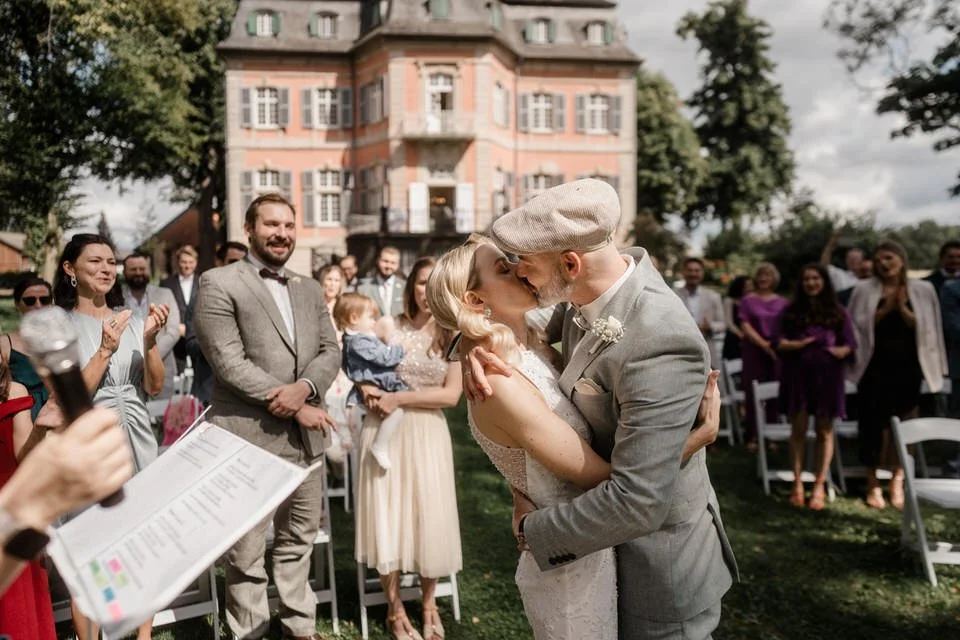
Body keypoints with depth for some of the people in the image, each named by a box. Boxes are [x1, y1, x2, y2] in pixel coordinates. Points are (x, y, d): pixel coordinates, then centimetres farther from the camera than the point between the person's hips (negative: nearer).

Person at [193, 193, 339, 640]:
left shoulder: (310, 289, 15)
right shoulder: (219, 284, -5)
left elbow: (330, 350, 10)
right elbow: (229, 362, -13)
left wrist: (304, 388, -12)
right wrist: (296, 408, -13)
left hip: (305, 437, 6)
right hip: (249, 439, -6)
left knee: (299, 541, 17)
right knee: (247, 553, 4)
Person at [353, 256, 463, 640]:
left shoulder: (454, 337, 0)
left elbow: (451, 394, -8)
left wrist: (399, 399, -14)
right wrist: (370, 391, -10)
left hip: (427, 434, 0)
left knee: (430, 517, 4)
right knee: (386, 515, 4)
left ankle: (429, 604, 29)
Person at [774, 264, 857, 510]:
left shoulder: (838, 312, 9)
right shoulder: (791, 311, 9)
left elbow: (850, 344, 5)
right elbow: (779, 342, 3)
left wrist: (841, 351, -17)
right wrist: (799, 344, -15)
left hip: (827, 376, 0)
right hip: (797, 376, 0)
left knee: (824, 431, 2)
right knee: (798, 429, 1)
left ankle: (819, 486, 8)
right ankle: (797, 484, 7)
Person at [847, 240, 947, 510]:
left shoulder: (922, 290, 4)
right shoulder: (864, 289, 1)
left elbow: (926, 328, 0)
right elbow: (856, 325, -4)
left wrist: (903, 308, -12)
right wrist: (884, 309, -13)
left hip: (907, 367, 1)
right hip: (875, 367, -1)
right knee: (873, 424, 1)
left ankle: (897, 482, 18)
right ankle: (873, 483, 13)